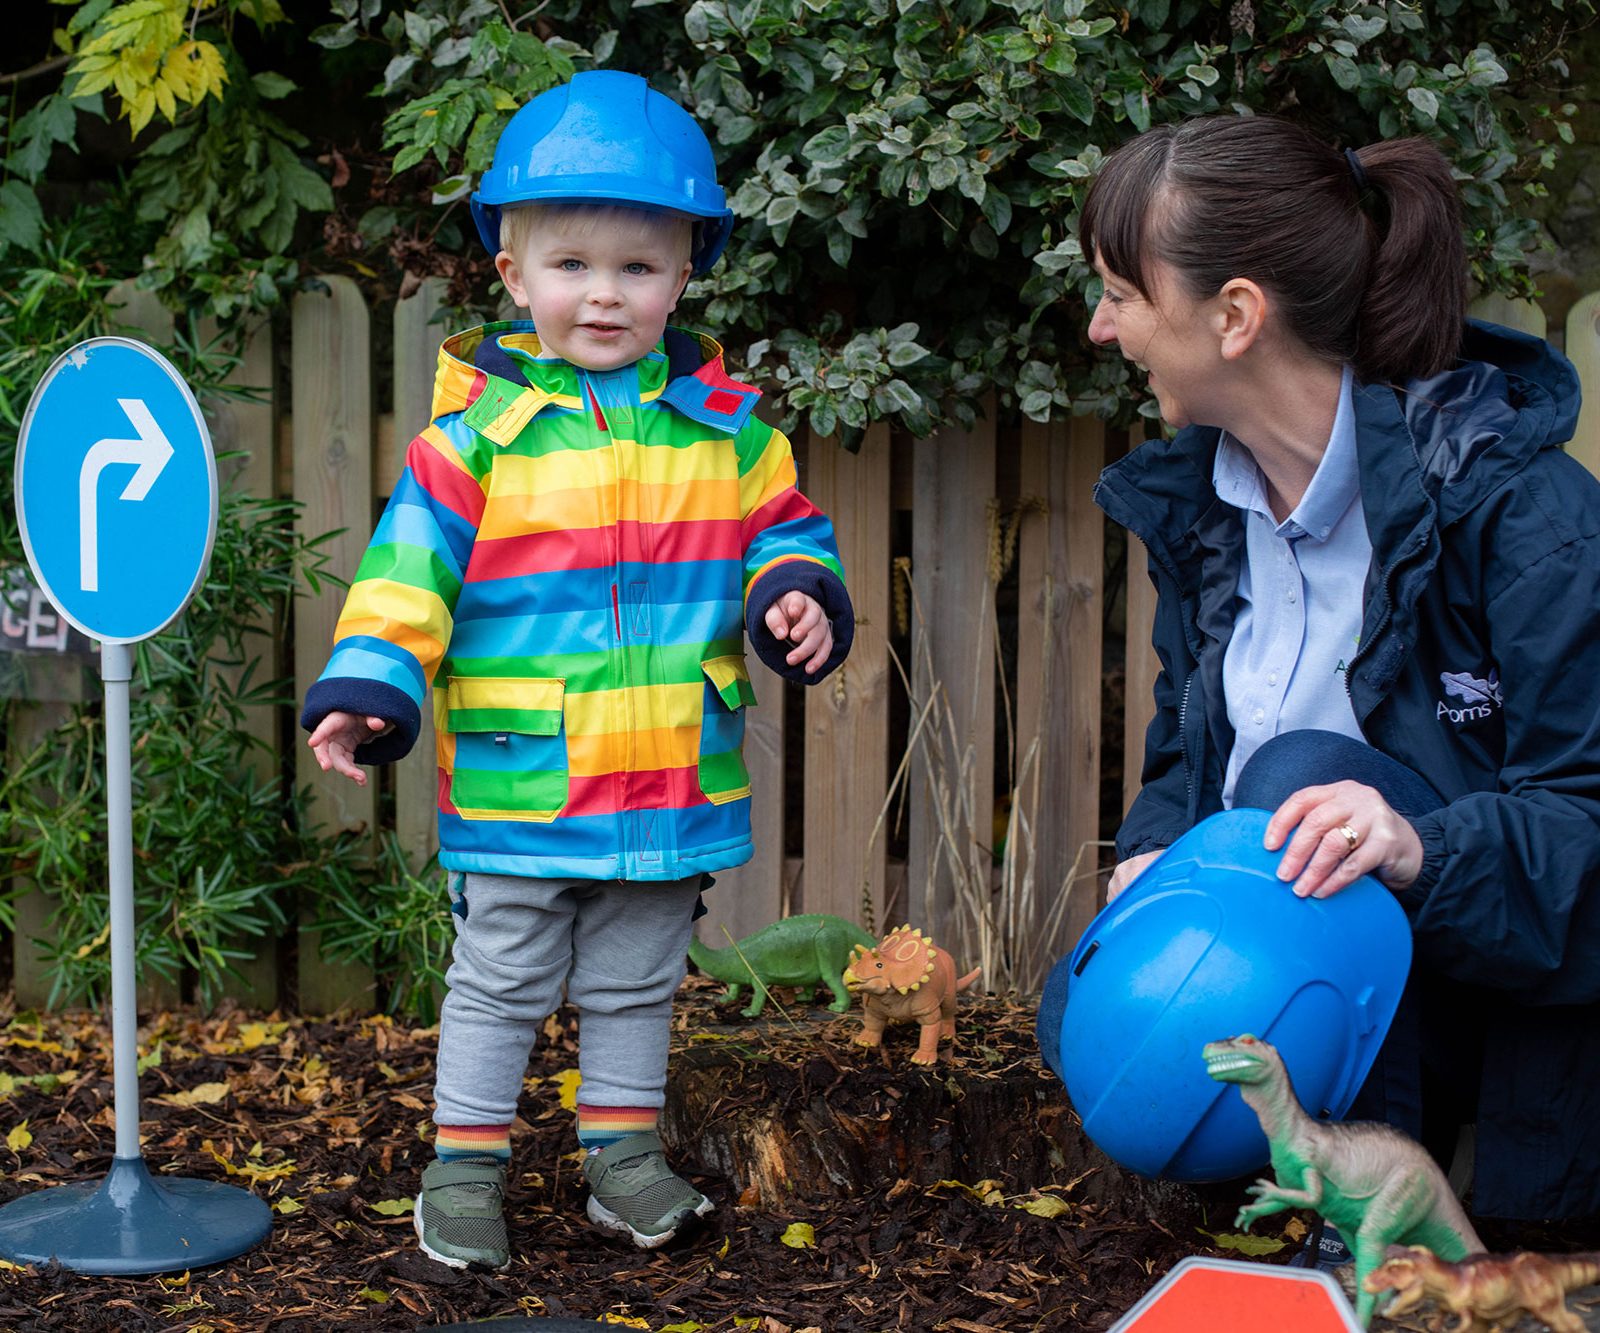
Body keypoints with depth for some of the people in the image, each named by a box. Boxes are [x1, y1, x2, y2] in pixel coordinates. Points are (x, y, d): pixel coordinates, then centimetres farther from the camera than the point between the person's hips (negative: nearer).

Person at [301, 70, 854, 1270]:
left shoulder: (722, 424, 2)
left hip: (671, 781, 3)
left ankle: (624, 1151, 32)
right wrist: (368, 687, -16)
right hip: (518, 784, -3)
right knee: (501, 983, 10)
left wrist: (798, 595, -9)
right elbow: (409, 570, -7)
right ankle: (467, 1164, 23)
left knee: (637, 985, 17)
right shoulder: (478, 430, -7)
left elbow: (786, 527, 11)